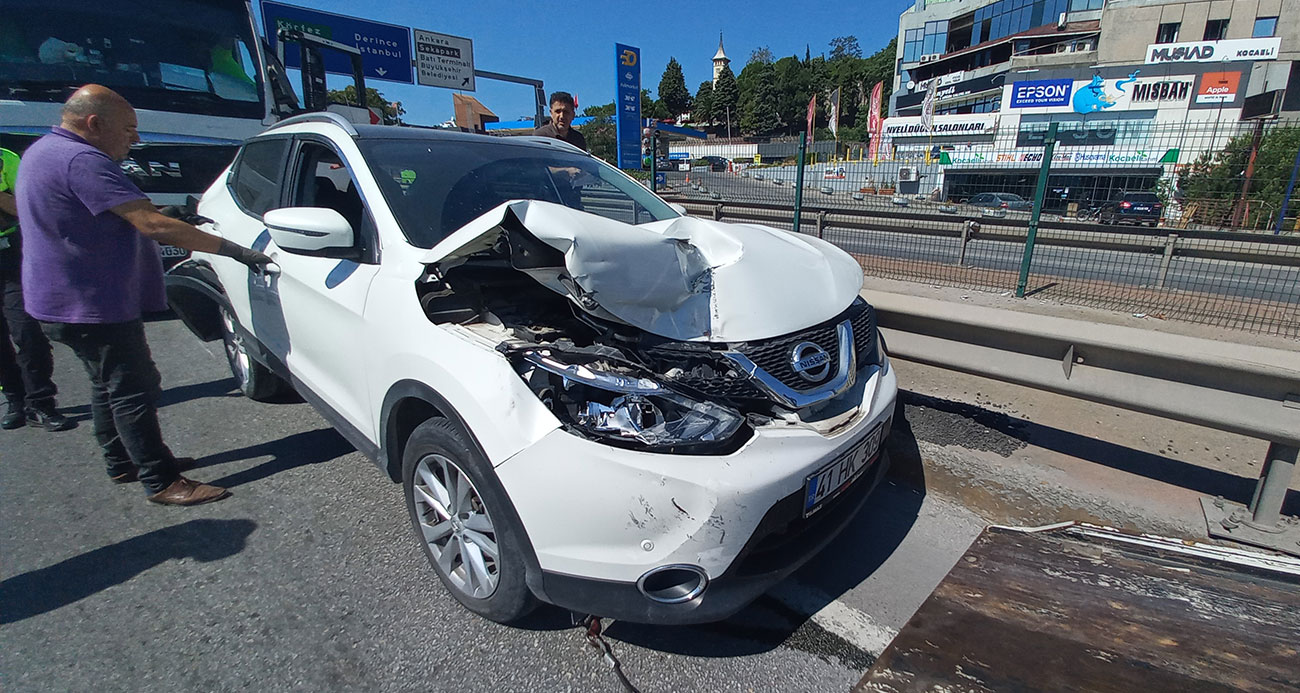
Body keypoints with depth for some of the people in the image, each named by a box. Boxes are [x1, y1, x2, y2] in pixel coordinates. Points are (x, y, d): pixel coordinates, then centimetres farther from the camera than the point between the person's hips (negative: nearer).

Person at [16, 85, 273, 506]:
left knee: (111, 385, 19)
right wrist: (233, 250, -29)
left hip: (64, 301, 11)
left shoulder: (44, 151, 15)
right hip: (92, 306, -11)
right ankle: (162, 483, 1)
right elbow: (151, 225, -29)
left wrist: (174, 215, 16)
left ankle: (123, 463, 32)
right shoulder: (81, 160, -21)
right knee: (133, 390, -6)